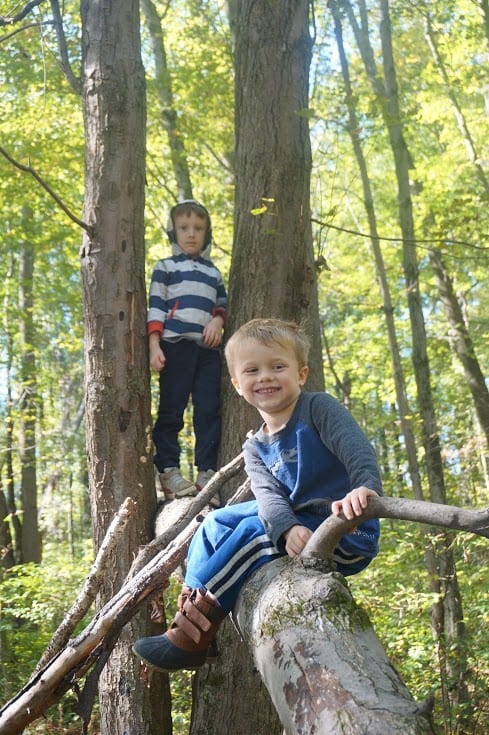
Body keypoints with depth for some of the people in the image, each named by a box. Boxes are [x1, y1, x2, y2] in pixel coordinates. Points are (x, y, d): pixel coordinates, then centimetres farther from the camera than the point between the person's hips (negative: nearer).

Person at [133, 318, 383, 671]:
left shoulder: (319, 408, -7)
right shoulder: (256, 449, 9)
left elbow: (357, 449, -23)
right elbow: (270, 496, -8)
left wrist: (365, 487, -45)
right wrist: (287, 529, -30)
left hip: (350, 535, -7)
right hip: (299, 522, 7)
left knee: (253, 531, -23)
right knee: (218, 522, 5)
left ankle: (190, 640, -19)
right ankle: (192, 607, -3)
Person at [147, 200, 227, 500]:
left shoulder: (214, 272, 23)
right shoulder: (165, 267, 11)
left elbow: (223, 305, 24)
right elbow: (155, 307, 3)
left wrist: (218, 320, -1)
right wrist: (154, 345, -8)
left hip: (208, 348, 4)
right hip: (175, 345, -4)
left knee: (209, 409, -2)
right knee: (172, 409, -4)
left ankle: (208, 471, 1)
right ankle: (169, 471, -2)